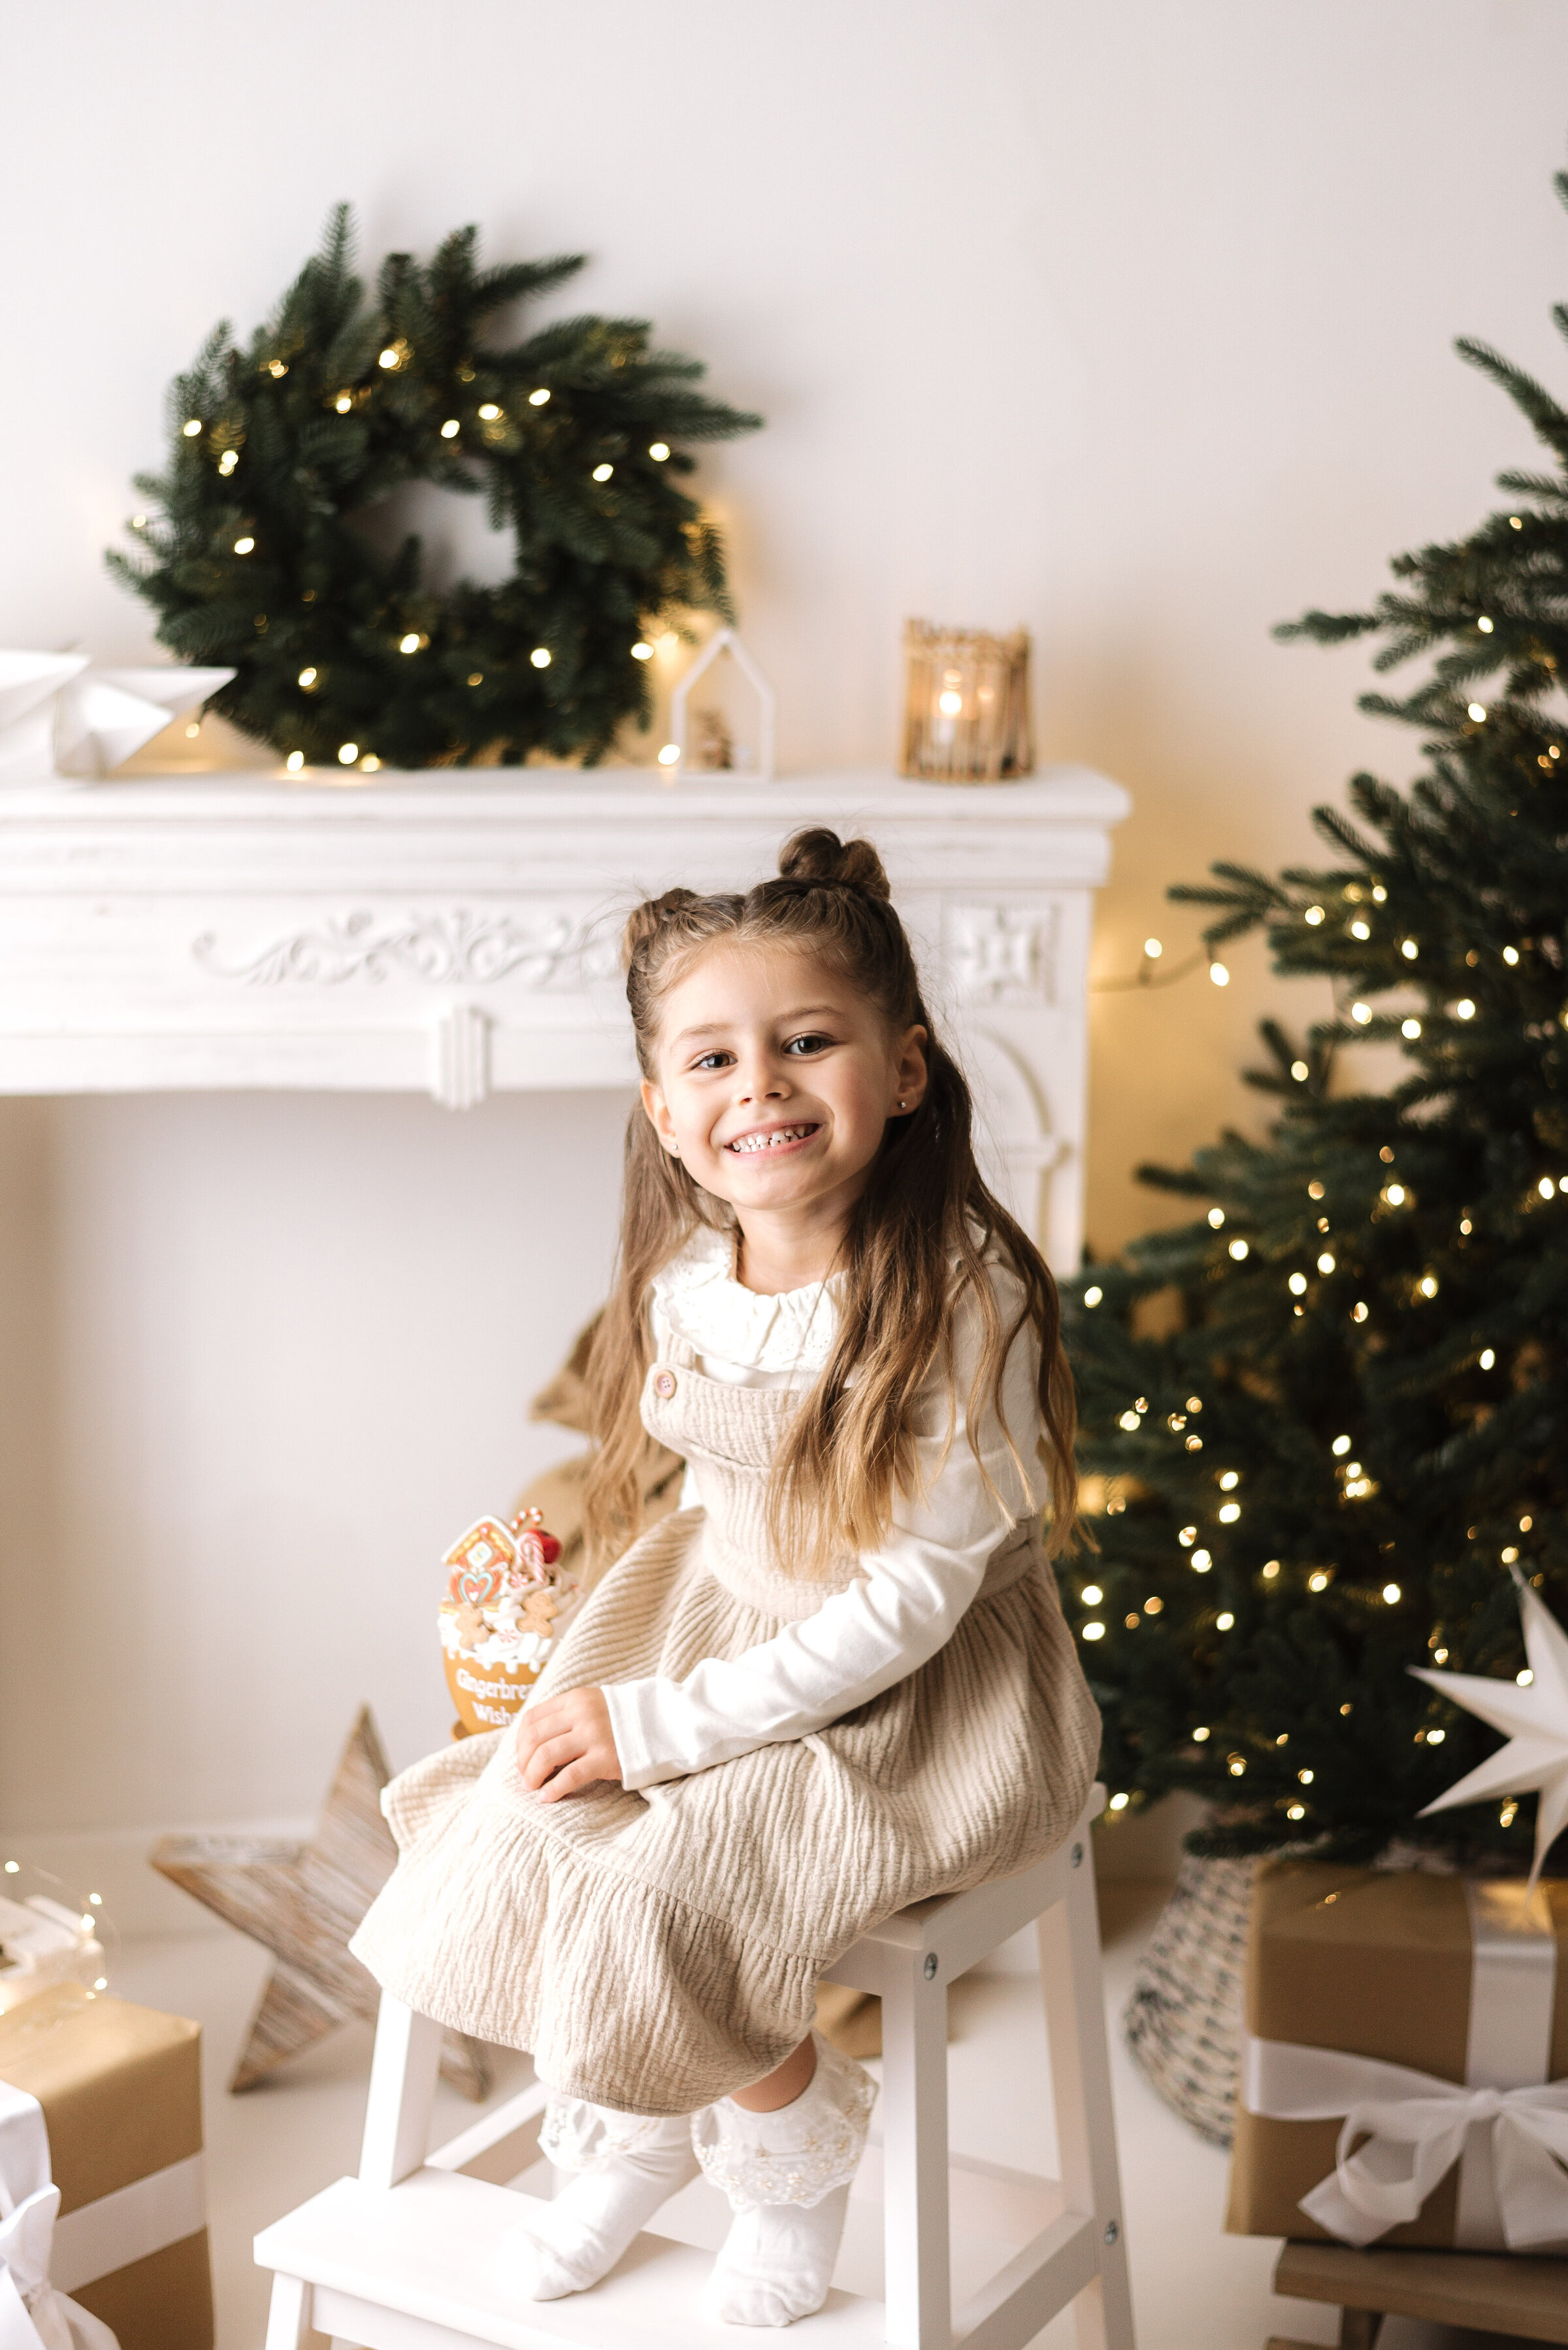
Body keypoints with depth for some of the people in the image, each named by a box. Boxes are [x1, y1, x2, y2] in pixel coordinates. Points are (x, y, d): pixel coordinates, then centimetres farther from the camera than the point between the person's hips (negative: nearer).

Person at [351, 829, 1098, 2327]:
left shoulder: (963, 1300, -27)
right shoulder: (685, 1283, -6)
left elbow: (907, 1602, -25)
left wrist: (661, 1725, -23)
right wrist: (608, 1662, 0)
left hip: (910, 1701, -6)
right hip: (721, 1630, 7)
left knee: (663, 1901, -21)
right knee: (514, 1832, -6)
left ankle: (800, 2170, 13)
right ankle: (635, 2138, 24)